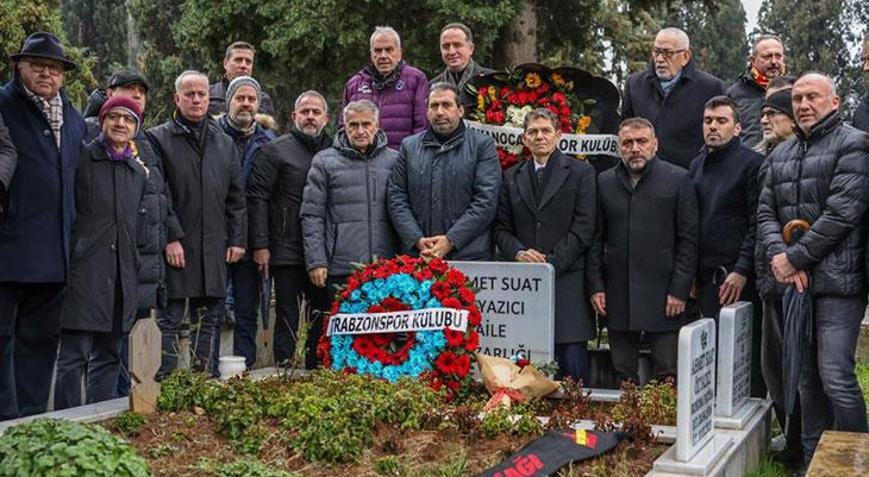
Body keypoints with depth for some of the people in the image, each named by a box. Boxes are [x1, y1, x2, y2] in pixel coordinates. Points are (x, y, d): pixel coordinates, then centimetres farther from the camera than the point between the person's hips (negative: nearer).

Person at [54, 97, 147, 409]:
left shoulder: (139, 171, 17)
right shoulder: (80, 159, -1)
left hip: (121, 278, 6)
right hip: (83, 274, -6)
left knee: (109, 356, 10)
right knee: (74, 355, -6)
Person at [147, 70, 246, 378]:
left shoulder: (224, 143, 15)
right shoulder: (158, 139, 0)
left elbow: (236, 198, 15)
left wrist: (237, 239, 7)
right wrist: (171, 238, -13)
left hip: (214, 248, 5)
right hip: (175, 246, -4)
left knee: (208, 319, 10)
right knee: (170, 319, -2)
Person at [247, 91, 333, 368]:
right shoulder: (275, 151, 2)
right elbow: (257, 197, -3)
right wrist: (260, 244, -11)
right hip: (287, 252, -4)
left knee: (321, 320, 9)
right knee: (287, 319, 0)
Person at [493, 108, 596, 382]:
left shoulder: (581, 173, 6)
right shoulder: (512, 177, 17)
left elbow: (584, 228, -2)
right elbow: (502, 228, 14)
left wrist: (551, 263, -10)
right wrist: (519, 253, -7)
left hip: (567, 280, -3)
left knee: (572, 364, -5)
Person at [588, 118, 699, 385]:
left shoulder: (678, 180, 3)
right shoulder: (604, 182, 11)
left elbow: (688, 240, -1)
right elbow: (596, 240, 11)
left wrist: (679, 291, -7)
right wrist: (596, 287, 3)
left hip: (664, 298, -3)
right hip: (617, 297, 3)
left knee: (667, 378, -2)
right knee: (623, 379, 8)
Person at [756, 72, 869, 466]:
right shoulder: (780, 154, 17)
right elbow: (766, 212, 12)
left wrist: (796, 258, -12)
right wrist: (778, 257, -7)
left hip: (837, 282, -6)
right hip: (791, 284, 6)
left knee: (836, 378, -11)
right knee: (807, 379, 11)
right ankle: (812, 461, 20)